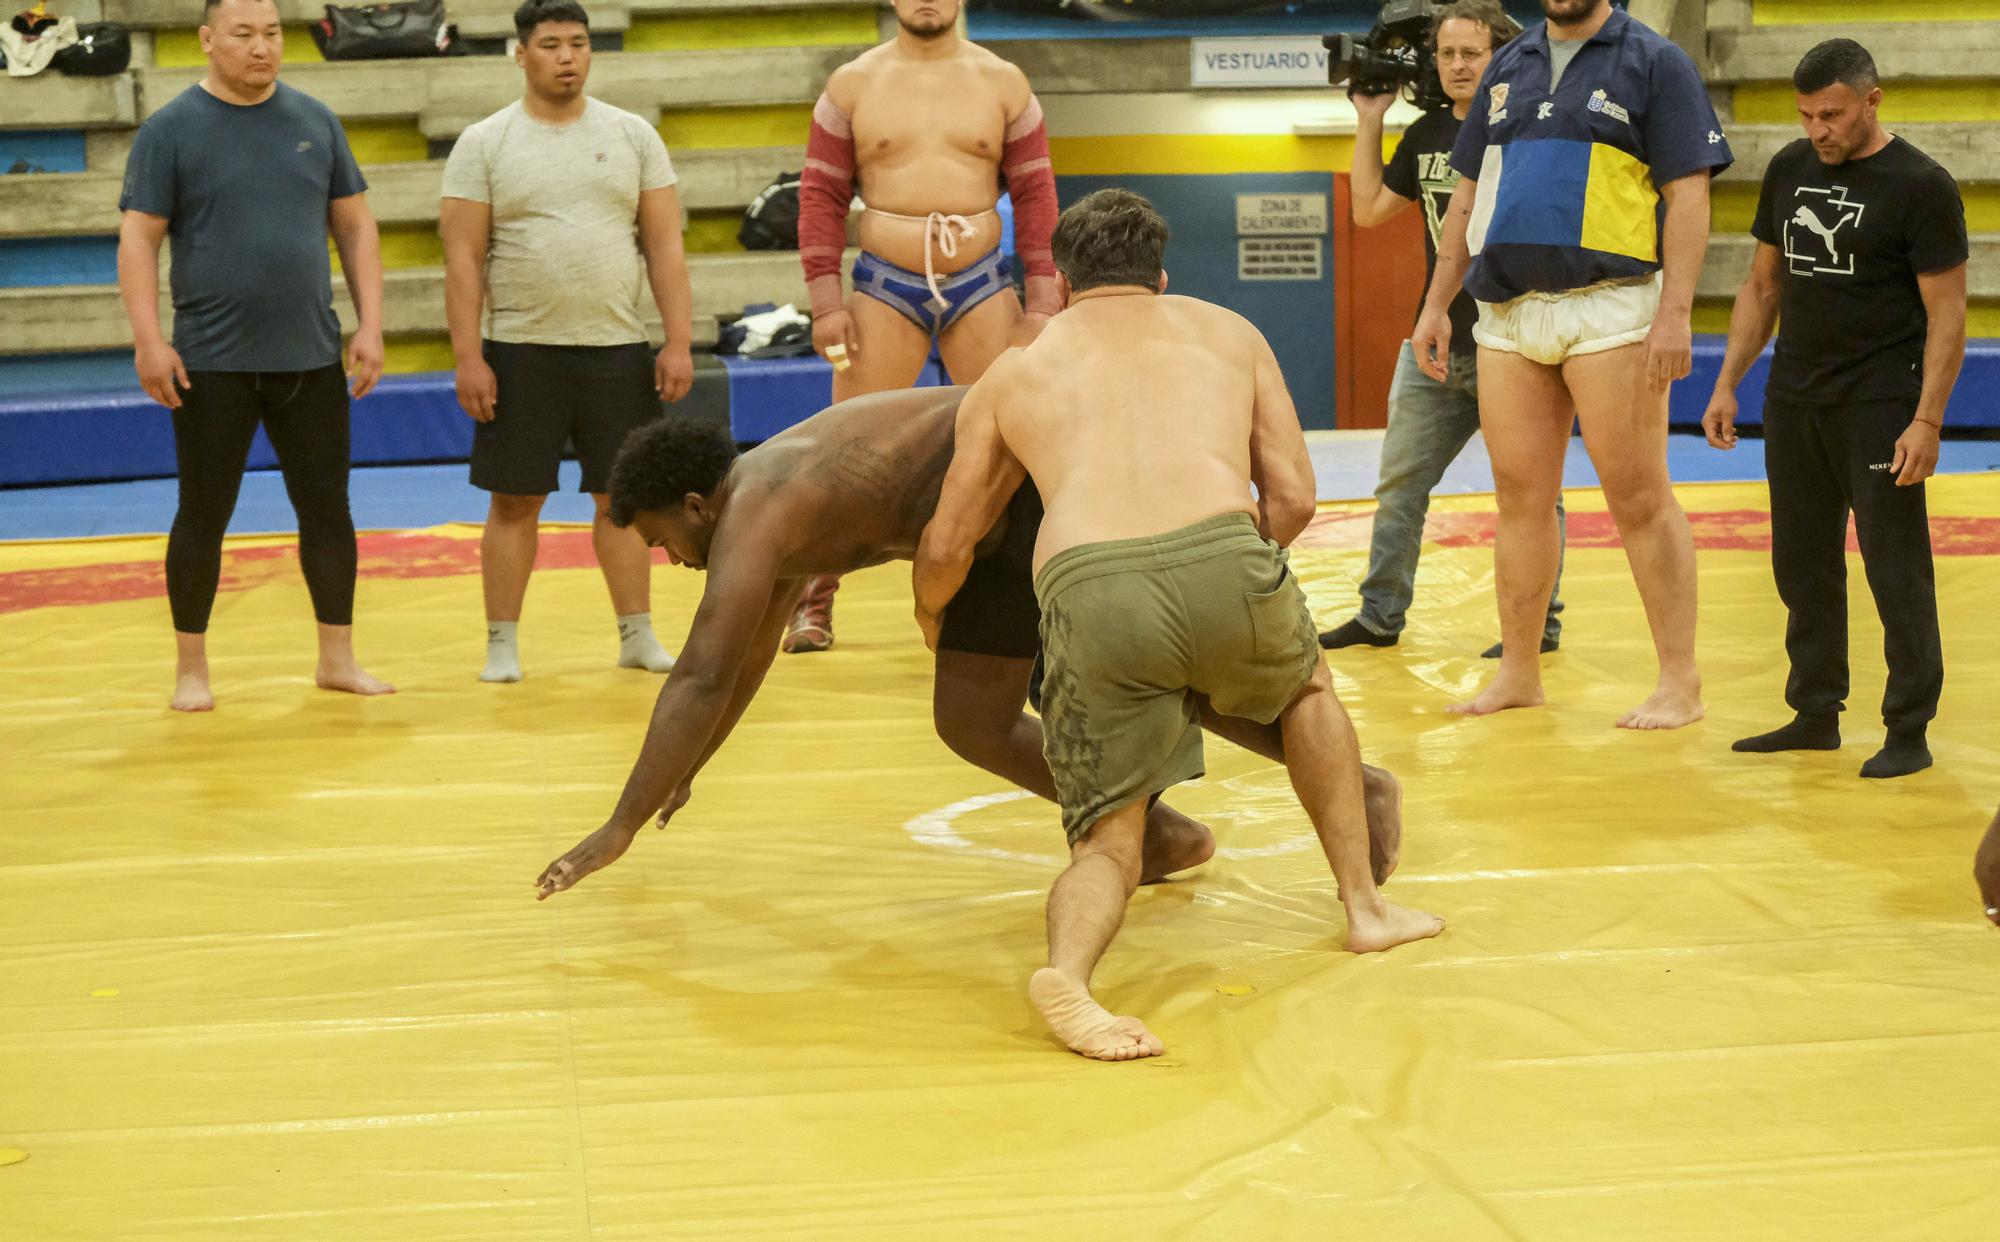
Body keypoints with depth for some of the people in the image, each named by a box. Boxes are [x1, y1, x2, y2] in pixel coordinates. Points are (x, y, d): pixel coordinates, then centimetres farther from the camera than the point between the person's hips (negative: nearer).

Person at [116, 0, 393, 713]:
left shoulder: (315, 122, 8)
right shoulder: (171, 131, -2)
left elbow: (354, 225, 11)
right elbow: (138, 239, -4)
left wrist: (370, 325, 3)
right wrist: (148, 340, -13)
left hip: (312, 360, 3)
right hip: (211, 364, -3)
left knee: (327, 510, 7)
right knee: (204, 515, 4)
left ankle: (337, 659, 18)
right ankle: (191, 668, 15)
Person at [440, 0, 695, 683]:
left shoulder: (633, 136, 7)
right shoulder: (483, 144, 1)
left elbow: (665, 247, 5)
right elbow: (463, 259, -2)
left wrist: (679, 342, -2)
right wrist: (469, 358, -9)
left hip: (618, 349, 2)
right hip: (521, 351, -2)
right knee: (515, 500, 2)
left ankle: (637, 635, 15)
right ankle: (502, 643, 10)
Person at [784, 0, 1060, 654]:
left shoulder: (1004, 84, 4)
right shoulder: (853, 84, 3)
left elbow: (1035, 194, 4)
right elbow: (821, 195, 3)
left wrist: (1042, 302, -2)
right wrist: (826, 302, -5)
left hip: (982, 286, 1)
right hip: (884, 287, -1)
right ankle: (814, 601, 8)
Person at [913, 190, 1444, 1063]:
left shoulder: (1011, 373, 29)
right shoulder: (1227, 332, 31)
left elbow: (945, 550, 29)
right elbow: (1294, 497, 23)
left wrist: (930, 614, 50)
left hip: (1089, 591, 0)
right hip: (1220, 558, 1)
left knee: (1108, 843, 11)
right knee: (1306, 686, 35)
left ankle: (1067, 966, -20)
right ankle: (1365, 904, 33)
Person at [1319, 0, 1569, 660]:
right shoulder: (1427, 135, 10)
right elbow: (1369, 211, 14)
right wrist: (1370, 121, 11)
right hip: (1435, 341, 6)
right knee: (1398, 484, 11)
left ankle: (1538, 624, 10)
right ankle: (1380, 615, 21)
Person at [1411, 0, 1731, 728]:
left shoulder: (1654, 63, 1)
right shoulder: (1508, 68, 18)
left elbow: (1688, 196, -6)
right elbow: (1468, 196, 22)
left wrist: (1676, 312, -16)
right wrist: (1436, 305, 17)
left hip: (1609, 312, -5)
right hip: (1507, 314, 5)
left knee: (1638, 498, -4)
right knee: (1521, 497, 9)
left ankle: (1680, 683, 3)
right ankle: (1519, 674, 18)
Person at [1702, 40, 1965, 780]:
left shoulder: (1920, 187, -9)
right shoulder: (1788, 172, 9)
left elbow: (1946, 317, -10)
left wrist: (1927, 421, -18)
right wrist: (1726, 385, 10)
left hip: (1879, 405, -6)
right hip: (1795, 399, 6)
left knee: (1896, 571, -4)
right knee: (1802, 565, 11)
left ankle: (1909, 731, 4)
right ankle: (1816, 715, 23)